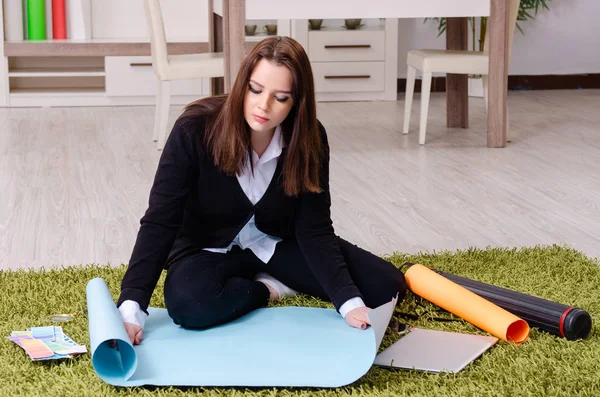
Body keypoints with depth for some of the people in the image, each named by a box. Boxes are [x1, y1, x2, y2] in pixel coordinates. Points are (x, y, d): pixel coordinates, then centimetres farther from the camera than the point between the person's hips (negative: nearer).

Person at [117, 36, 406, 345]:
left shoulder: (309, 139, -17)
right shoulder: (195, 129, -27)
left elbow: (315, 230, -18)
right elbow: (159, 222, -28)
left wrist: (350, 303, -33)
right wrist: (131, 308, -39)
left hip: (276, 245, 3)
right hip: (209, 250, -2)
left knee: (386, 287, -11)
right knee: (189, 304, -38)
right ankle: (271, 288, -7)